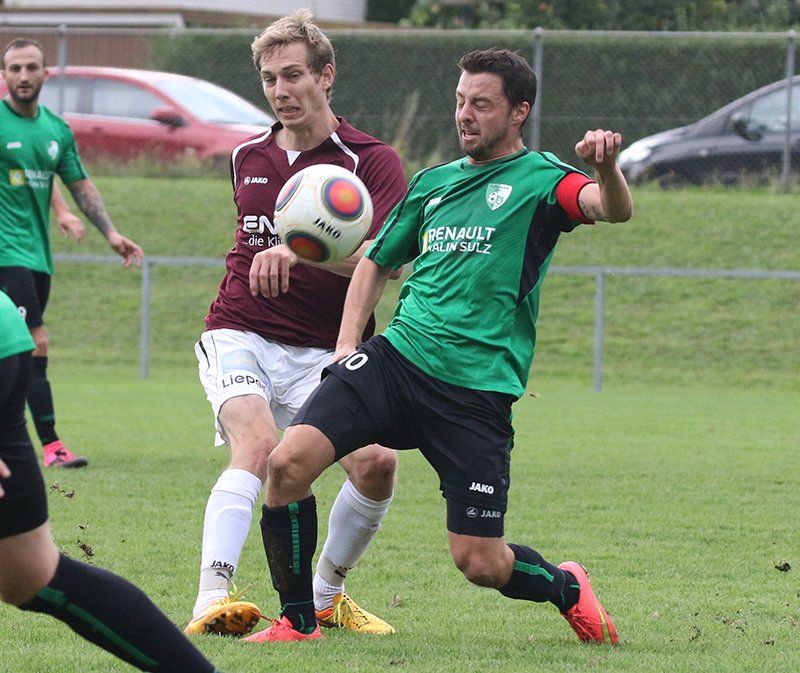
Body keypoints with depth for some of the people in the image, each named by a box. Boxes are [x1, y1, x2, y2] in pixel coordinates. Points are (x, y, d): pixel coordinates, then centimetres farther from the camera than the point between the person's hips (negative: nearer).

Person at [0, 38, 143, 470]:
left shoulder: (57, 130, 12)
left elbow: (81, 185, 19)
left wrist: (111, 233, 12)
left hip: (37, 255, 7)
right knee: (36, 343, -16)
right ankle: (51, 445, -18)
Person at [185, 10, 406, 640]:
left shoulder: (371, 160, -5)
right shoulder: (247, 160, 12)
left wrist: (301, 249, -35)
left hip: (323, 352, -1)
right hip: (240, 335, 1)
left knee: (376, 463, -19)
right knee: (258, 444, -28)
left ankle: (326, 594, 8)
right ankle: (212, 600, -41)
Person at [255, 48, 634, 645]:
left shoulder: (541, 180, 0)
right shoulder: (434, 183, 17)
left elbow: (614, 209, -20)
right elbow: (377, 261, 29)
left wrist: (607, 169, -44)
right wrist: (348, 344, 13)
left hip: (479, 390, -4)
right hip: (397, 359, 4)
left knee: (480, 563, -5)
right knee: (289, 461, -19)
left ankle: (565, 585, 29)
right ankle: (297, 620, -4)